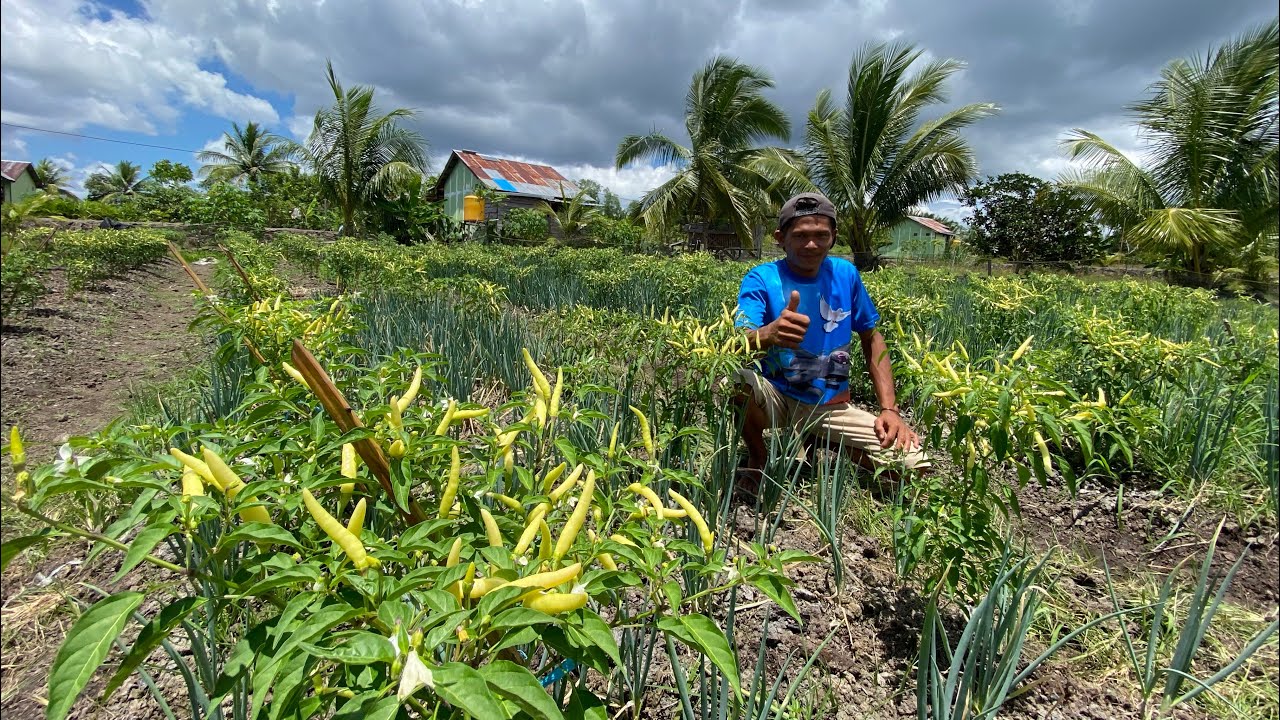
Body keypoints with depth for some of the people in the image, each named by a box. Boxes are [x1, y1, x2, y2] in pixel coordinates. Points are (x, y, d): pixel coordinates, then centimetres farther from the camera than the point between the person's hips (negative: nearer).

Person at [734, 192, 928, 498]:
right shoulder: (761, 279, -12)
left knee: (916, 465, -14)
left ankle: (823, 448, 15)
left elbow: (872, 339, 9)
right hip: (776, 400, -3)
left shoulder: (845, 274, 0)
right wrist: (769, 334, -52)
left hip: (832, 407, 4)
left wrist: (890, 408, -2)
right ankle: (758, 459, -4)